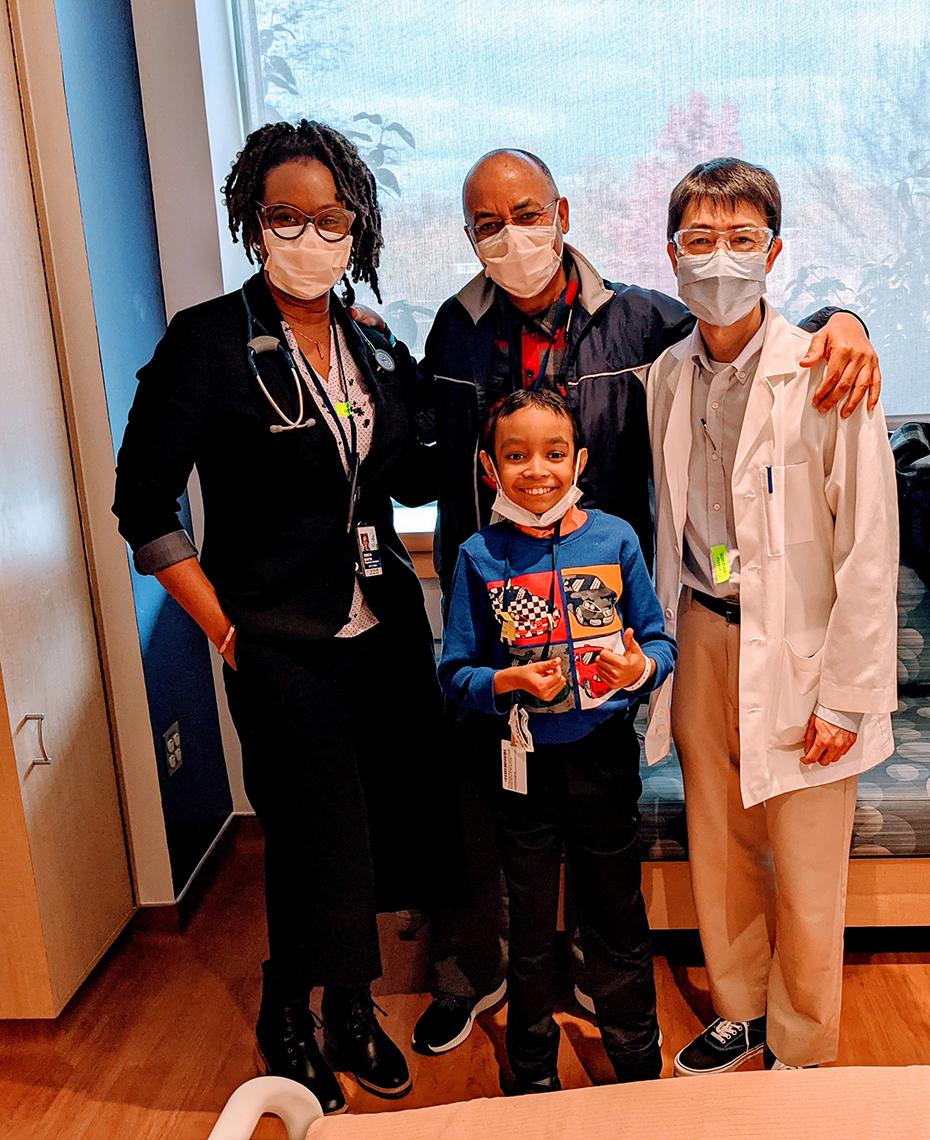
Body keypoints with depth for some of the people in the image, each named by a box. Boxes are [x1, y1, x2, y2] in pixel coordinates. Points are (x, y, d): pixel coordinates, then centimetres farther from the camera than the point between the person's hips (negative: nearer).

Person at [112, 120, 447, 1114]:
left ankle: (349, 1007, 39)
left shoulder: (376, 350, 8)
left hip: (386, 631, 5)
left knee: (396, 832, 11)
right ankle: (287, 1027, 34)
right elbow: (144, 506, -7)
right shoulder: (208, 343, -8)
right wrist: (223, 626, -8)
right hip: (282, 648, -5)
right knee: (322, 846, 2)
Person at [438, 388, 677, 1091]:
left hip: (606, 756, 0)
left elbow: (660, 642, 1)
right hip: (524, 762, 0)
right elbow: (456, 671, -2)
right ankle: (534, 1076, 41)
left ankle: (640, 1072, 40)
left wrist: (641, 667, -21)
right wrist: (509, 681, -20)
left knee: (618, 918, 15)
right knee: (531, 927, 17)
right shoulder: (481, 556, -5)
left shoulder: (615, 539, -4)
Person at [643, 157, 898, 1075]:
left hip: (795, 652, -5)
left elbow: (868, 552, -13)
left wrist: (846, 698, -12)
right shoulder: (668, 376, 3)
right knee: (718, 852, 18)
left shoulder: (825, 377, -14)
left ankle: (801, 1054, 33)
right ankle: (740, 1014, 42)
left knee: (805, 880, 8)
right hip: (702, 638, 5)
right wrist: (666, 643, 11)